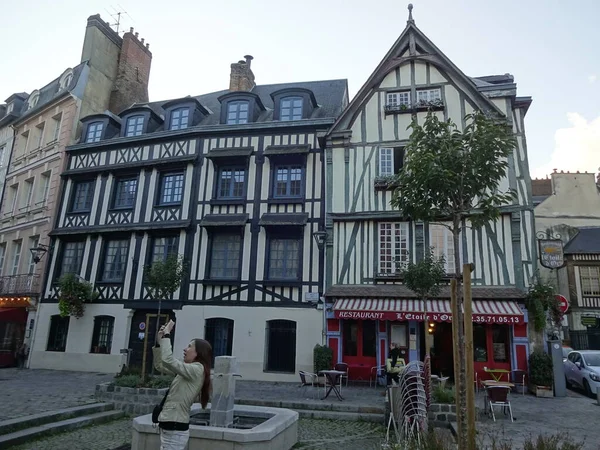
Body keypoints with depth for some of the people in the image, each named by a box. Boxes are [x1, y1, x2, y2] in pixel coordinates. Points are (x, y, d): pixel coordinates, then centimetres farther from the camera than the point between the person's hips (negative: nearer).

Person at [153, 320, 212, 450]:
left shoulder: (197, 370, -14)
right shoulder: (188, 371, 14)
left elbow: (167, 360, -24)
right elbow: (159, 365, 19)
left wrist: (166, 334, -13)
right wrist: (159, 341, 9)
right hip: (171, 428, 9)